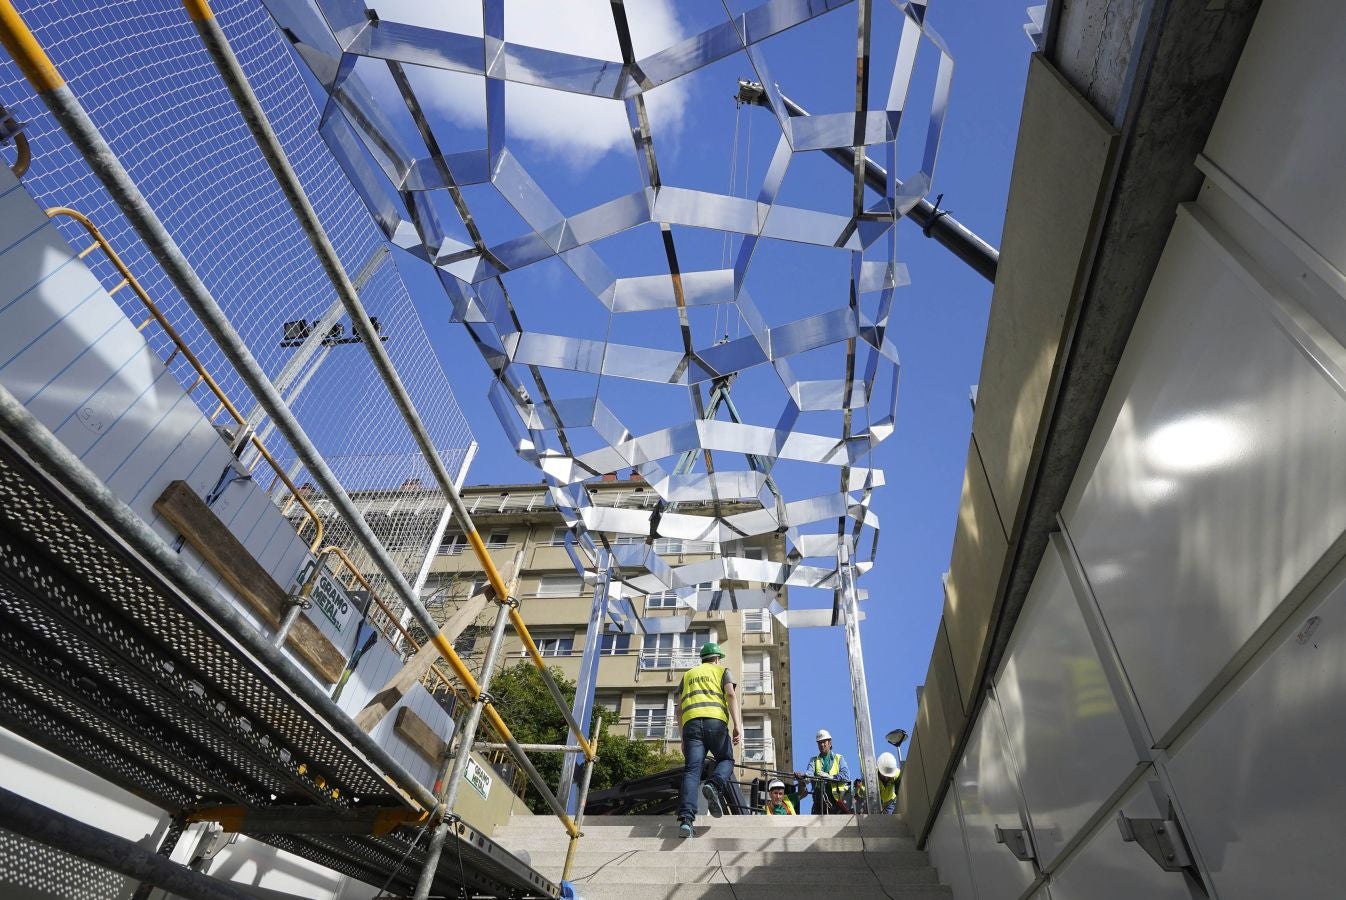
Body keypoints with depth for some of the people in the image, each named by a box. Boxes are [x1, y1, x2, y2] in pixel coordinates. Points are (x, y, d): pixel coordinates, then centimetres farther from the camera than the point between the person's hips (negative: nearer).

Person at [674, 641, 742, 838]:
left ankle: (686, 818, -20)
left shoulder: (688, 675, 31)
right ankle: (715, 786, -16)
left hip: (691, 722, 3)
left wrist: (683, 738, 26)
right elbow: (731, 696, 2)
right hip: (715, 721, -2)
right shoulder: (722, 671, 21)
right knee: (726, 760, 15)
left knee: (692, 770, -3)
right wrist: (738, 725, -7)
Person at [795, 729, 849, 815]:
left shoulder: (838, 758, 12)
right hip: (819, 799, 1)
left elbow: (846, 776, -4)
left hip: (837, 798, -1)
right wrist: (801, 774, -28)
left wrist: (830, 776, -14)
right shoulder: (814, 760, 16)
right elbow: (810, 772, -6)